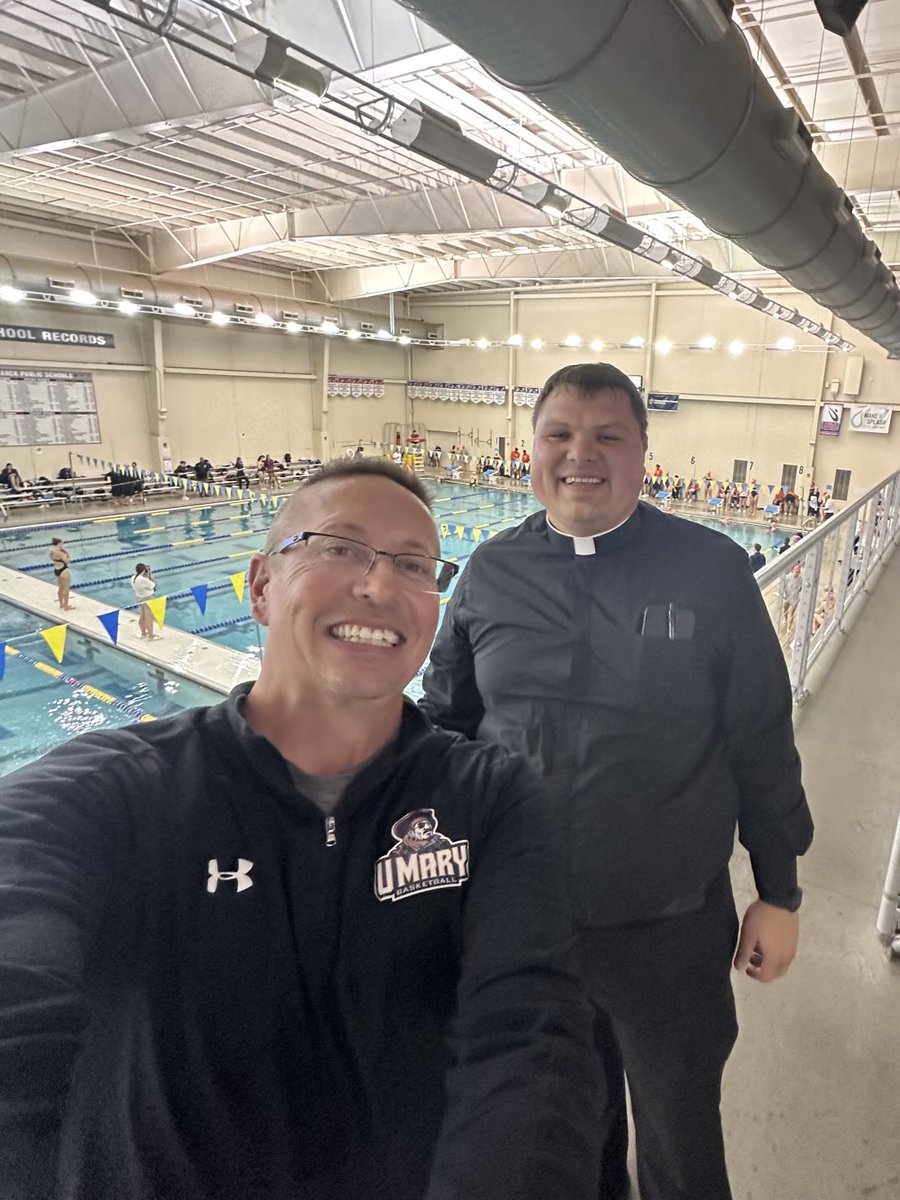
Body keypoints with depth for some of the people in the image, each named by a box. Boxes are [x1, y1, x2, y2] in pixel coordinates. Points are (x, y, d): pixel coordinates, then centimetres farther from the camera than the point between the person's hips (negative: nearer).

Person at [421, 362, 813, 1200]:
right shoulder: (491, 571, -5)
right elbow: (444, 719, 5)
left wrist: (779, 893, 0)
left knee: (680, 1129, 22)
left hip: (671, 925, -2)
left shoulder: (713, 571, -11)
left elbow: (762, 746, -5)